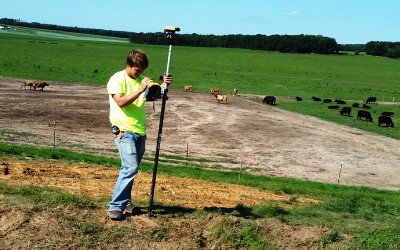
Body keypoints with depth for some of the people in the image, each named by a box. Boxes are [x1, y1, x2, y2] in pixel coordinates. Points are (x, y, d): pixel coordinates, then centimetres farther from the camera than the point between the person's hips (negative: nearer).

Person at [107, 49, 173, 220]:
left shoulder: (142, 80, 13)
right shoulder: (117, 79, -5)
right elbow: (121, 102, -19)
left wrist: (165, 84, -18)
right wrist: (140, 90, -24)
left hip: (140, 132, 6)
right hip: (124, 131, -6)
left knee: (131, 169, 12)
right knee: (130, 168, -17)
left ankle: (125, 202, 26)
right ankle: (115, 206, -11)